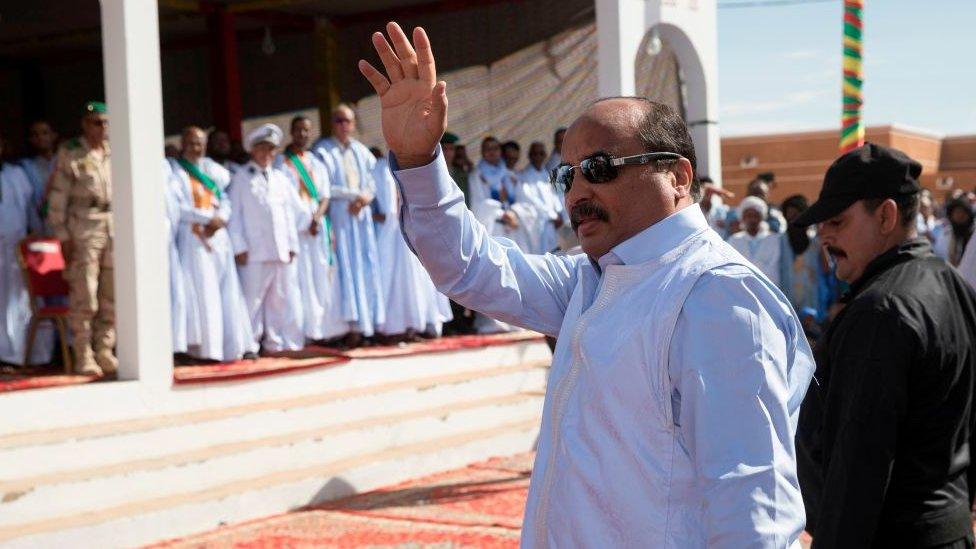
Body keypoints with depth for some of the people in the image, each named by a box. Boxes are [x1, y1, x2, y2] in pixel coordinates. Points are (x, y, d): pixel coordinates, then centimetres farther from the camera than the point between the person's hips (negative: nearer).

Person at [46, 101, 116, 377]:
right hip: (84, 228, -4)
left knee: (112, 296, 5)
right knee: (84, 297, -5)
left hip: (115, 227, 4)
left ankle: (104, 351, 15)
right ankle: (84, 357, 2)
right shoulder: (70, 153, 0)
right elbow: (57, 198, -1)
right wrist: (63, 236, -7)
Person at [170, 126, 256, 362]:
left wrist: (221, 218, -10)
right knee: (202, 291, -9)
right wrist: (207, 219, -16)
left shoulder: (214, 169, 18)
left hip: (218, 235, 5)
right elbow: (178, 205, -8)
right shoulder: (175, 170, 2)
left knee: (228, 291, 1)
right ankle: (204, 347, -9)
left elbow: (226, 198, 10)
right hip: (193, 237, -5)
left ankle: (235, 344, 3)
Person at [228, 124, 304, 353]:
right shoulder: (241, 178, 6)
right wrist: (239, 246, -8)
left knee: (282, 300, 5)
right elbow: (235, 214, 0)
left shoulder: (280, 178, 19)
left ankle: (277, 343, 11)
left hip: (282, 250, 5)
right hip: (255, 252, -4)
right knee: (253, 299, -4)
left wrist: (292, 245, 10)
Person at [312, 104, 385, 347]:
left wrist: (365, 198, -8)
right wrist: (354, 195, -9)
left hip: (361, 215, 5)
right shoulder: (323, 150, 0)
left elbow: (371, 181, 12)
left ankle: (369, 322, 2)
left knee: (367, 267, 0)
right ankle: (354, 325, -11)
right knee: (347, 266, -9)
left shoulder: (361, 151, 15)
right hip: (338, 216, -5)